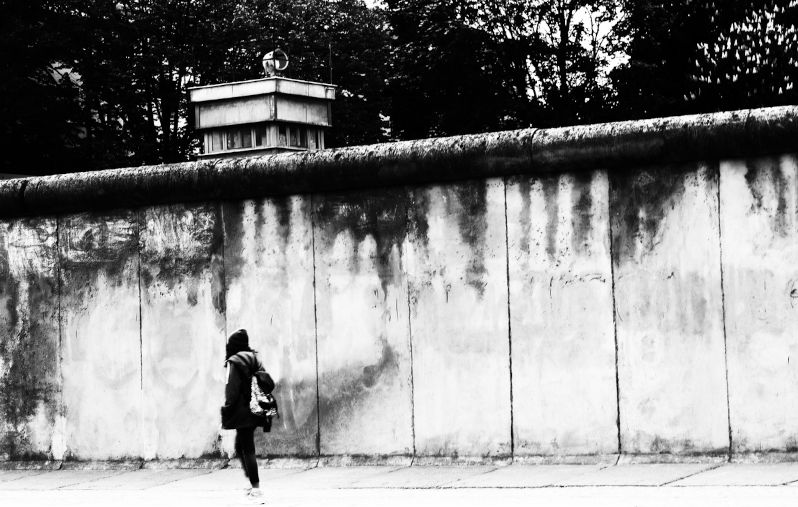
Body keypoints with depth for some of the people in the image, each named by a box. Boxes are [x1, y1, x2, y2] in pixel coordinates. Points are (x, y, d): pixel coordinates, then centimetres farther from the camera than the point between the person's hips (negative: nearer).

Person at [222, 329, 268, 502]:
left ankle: (256, 487, -4)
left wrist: (227, 411, -12)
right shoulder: (255, 359, 12)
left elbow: (232, 390, -16)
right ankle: (253, 483, 16)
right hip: (255, 411, 8)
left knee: (247, 450, -3)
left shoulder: (234, 362, -11)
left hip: (242, 411, -8)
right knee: (241, 447, 18)